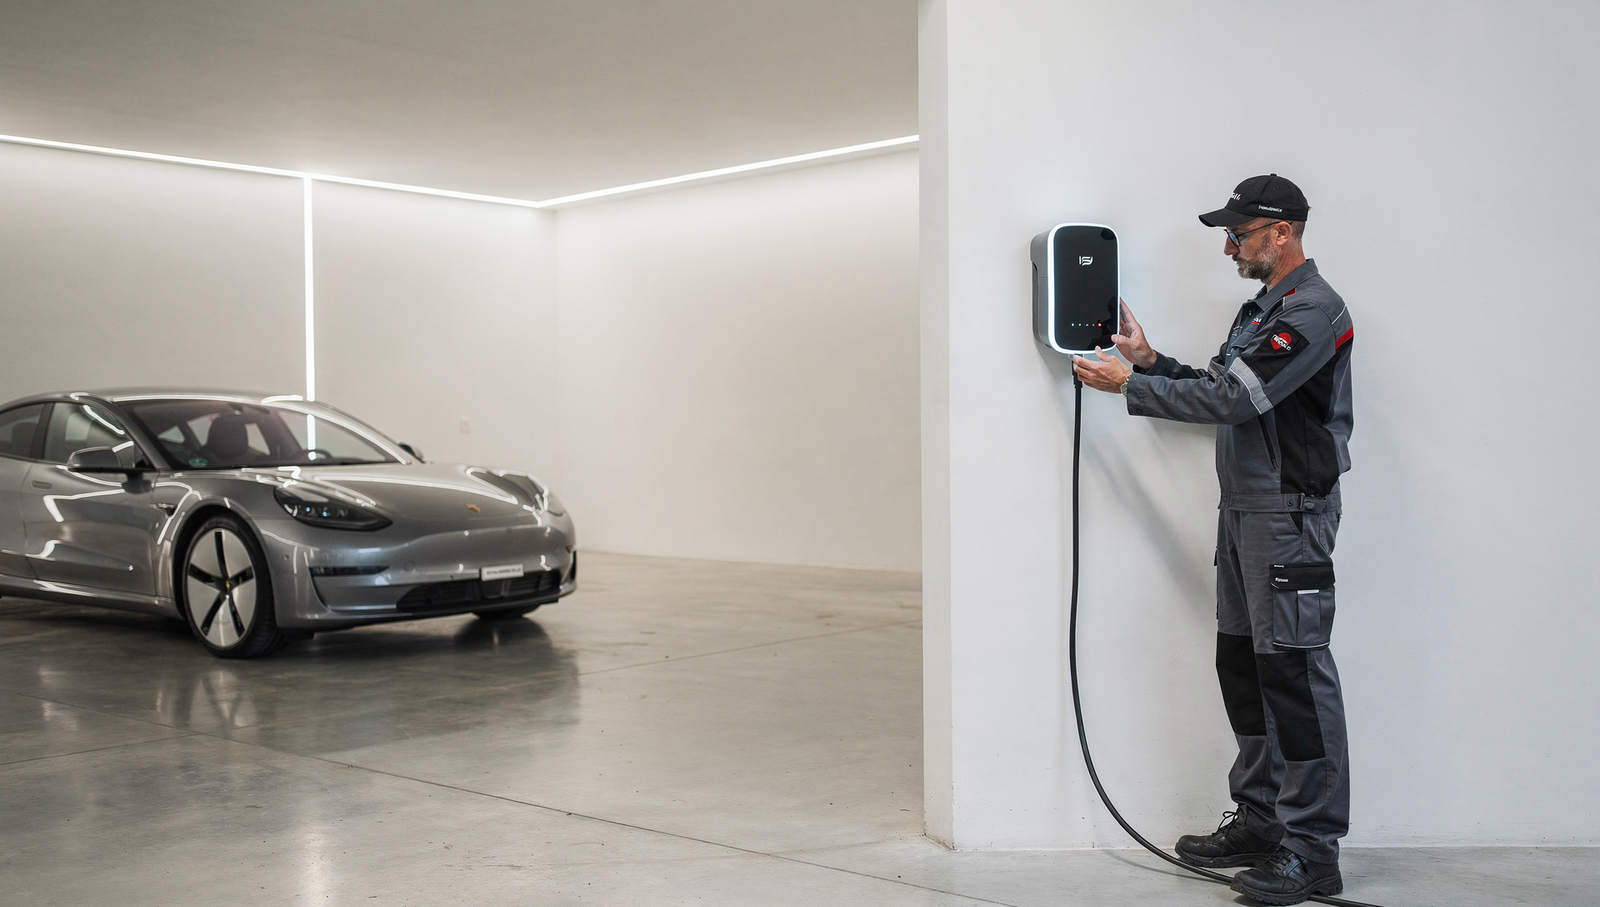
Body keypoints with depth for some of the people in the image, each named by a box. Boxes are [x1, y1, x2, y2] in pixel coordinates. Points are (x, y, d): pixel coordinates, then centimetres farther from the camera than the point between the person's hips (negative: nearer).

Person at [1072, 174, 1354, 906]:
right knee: (1242, 664, 12)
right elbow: (1220, 390, 21)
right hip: (1244, 511, 10)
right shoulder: (1264, 309, 19)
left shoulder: (1312, 311, -13)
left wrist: (1130, 385, -12)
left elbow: (1230, 398, -20)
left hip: (1289, 513, -10)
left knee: (1295, 672, -8)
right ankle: (1259, 822, 22)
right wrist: (1150, 361, 11)